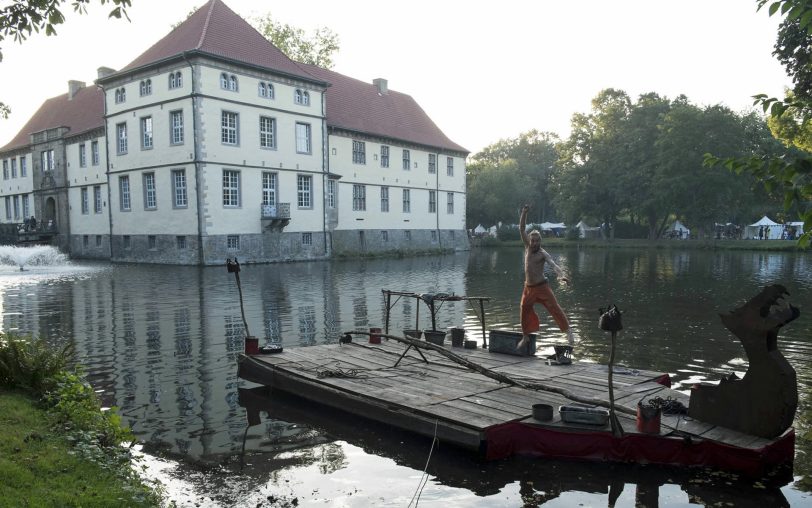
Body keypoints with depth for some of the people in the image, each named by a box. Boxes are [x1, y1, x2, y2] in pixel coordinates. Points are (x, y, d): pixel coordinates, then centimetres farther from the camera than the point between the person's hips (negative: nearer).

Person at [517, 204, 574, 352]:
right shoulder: (527, 247, 4)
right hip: (528, 288, 5)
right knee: (525, 312, 10)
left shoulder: (543, 253, -10)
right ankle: (525, 337, 23)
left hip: (541, 286, -5)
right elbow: (521, 229, 2)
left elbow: (553, 264, -26)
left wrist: (562, 275, -45)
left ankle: (568, 330, -3)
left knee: (554, 308, -10)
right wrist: (524, 213, -9)